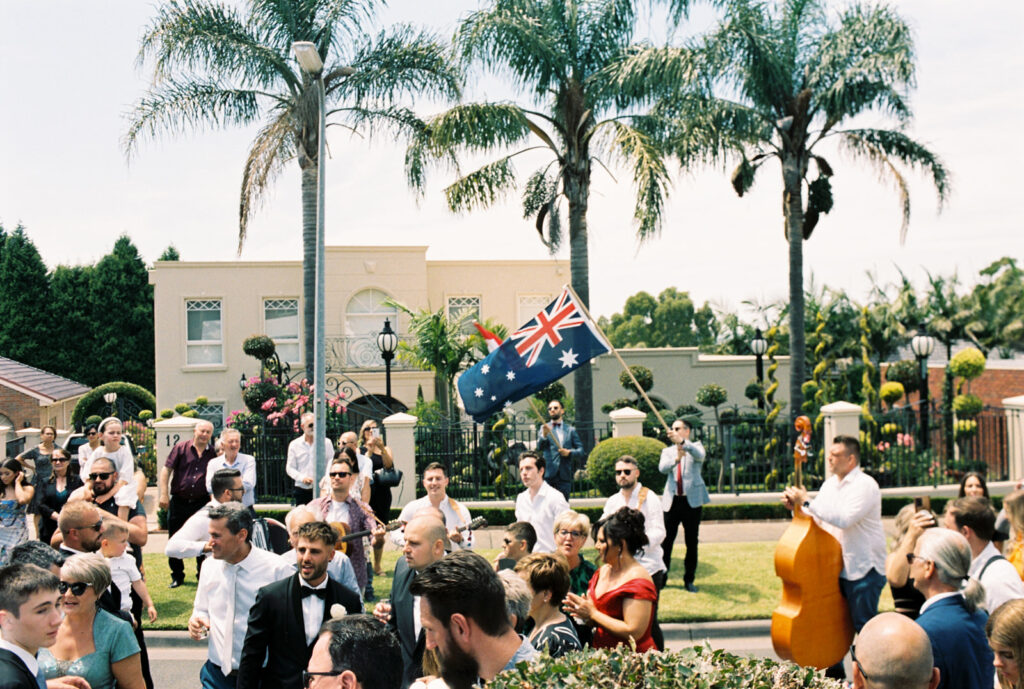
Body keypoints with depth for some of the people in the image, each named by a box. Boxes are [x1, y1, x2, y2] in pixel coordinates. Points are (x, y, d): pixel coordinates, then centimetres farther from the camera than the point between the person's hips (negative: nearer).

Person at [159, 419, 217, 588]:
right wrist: (164, 494, -8)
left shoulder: (213, 454, 5)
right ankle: (177, 576, 19)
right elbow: (166, 469, -1)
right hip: (179, 502, -1)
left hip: (202, 504, 1)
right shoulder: (181, 448, 0)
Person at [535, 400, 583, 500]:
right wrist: (544, 435, -27)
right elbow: (539, 447, -8)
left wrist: (569, 452, -8)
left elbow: (580, 451, 12)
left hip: (564, 475, 2)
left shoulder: (570, 430, 15)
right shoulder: (544, 428, 9)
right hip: (548, 474, -2)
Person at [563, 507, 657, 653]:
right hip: (600, 654, 7)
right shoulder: (604, 571, 14)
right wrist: (582, 612, 1)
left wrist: (592, 613, -9)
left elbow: (634, 632, -17)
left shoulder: (637, 579, -10)